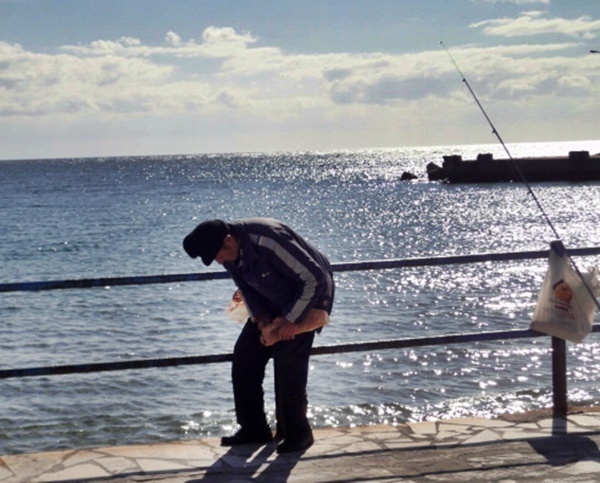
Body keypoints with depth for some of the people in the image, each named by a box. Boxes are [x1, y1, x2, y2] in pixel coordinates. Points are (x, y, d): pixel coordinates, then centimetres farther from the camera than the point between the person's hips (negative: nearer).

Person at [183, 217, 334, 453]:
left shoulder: (269, 241, -36)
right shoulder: (229, 250, -12)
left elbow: (315, 278, -29)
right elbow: (247, 288, 4)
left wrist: (290, 320, -25)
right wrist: (262, 319, -12)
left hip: (309, 294, -8)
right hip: (273, 302, 8)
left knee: (288, 361, -15)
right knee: (244, 356, 1)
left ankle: (297, 433, 1)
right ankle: (253, 428, 11)